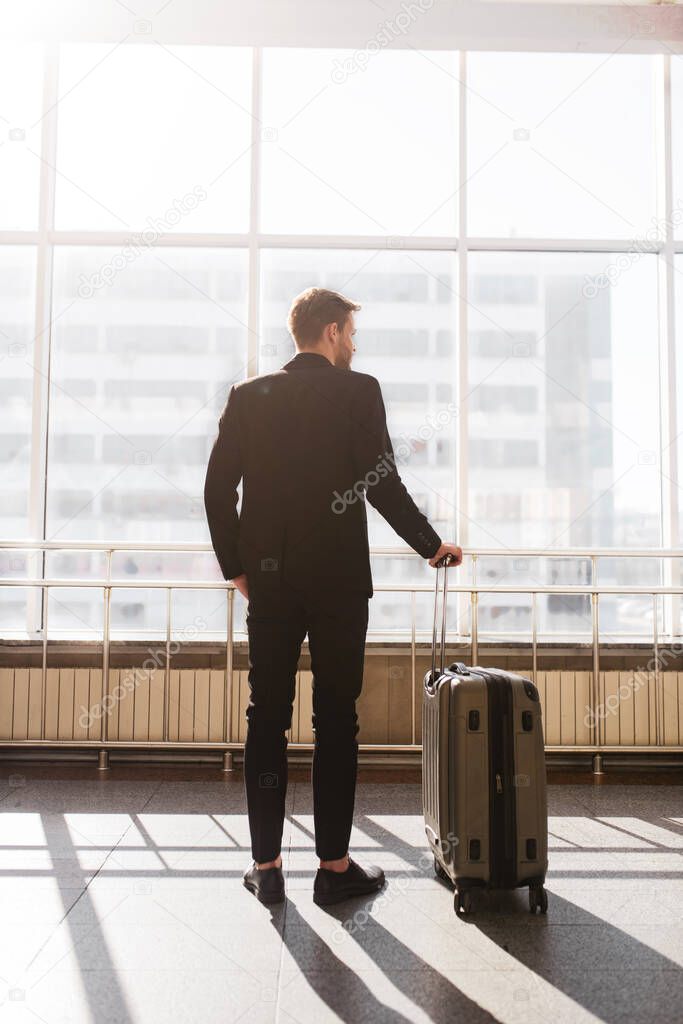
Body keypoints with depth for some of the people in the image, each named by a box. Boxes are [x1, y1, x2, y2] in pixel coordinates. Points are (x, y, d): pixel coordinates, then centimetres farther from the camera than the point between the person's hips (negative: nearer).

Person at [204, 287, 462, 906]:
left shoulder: (249, 396, 6)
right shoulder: (358, 392, -4)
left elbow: (218, 488, 2)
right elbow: (383, 484, -9)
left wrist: (237, 566, 11)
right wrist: (432, 545, 3)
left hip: (269, 582, 3)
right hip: (338, 581, -3)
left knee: (267, 719, 9)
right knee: (336, 721, 5)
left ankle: (267, 866, 15)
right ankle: (335, 866, 13)